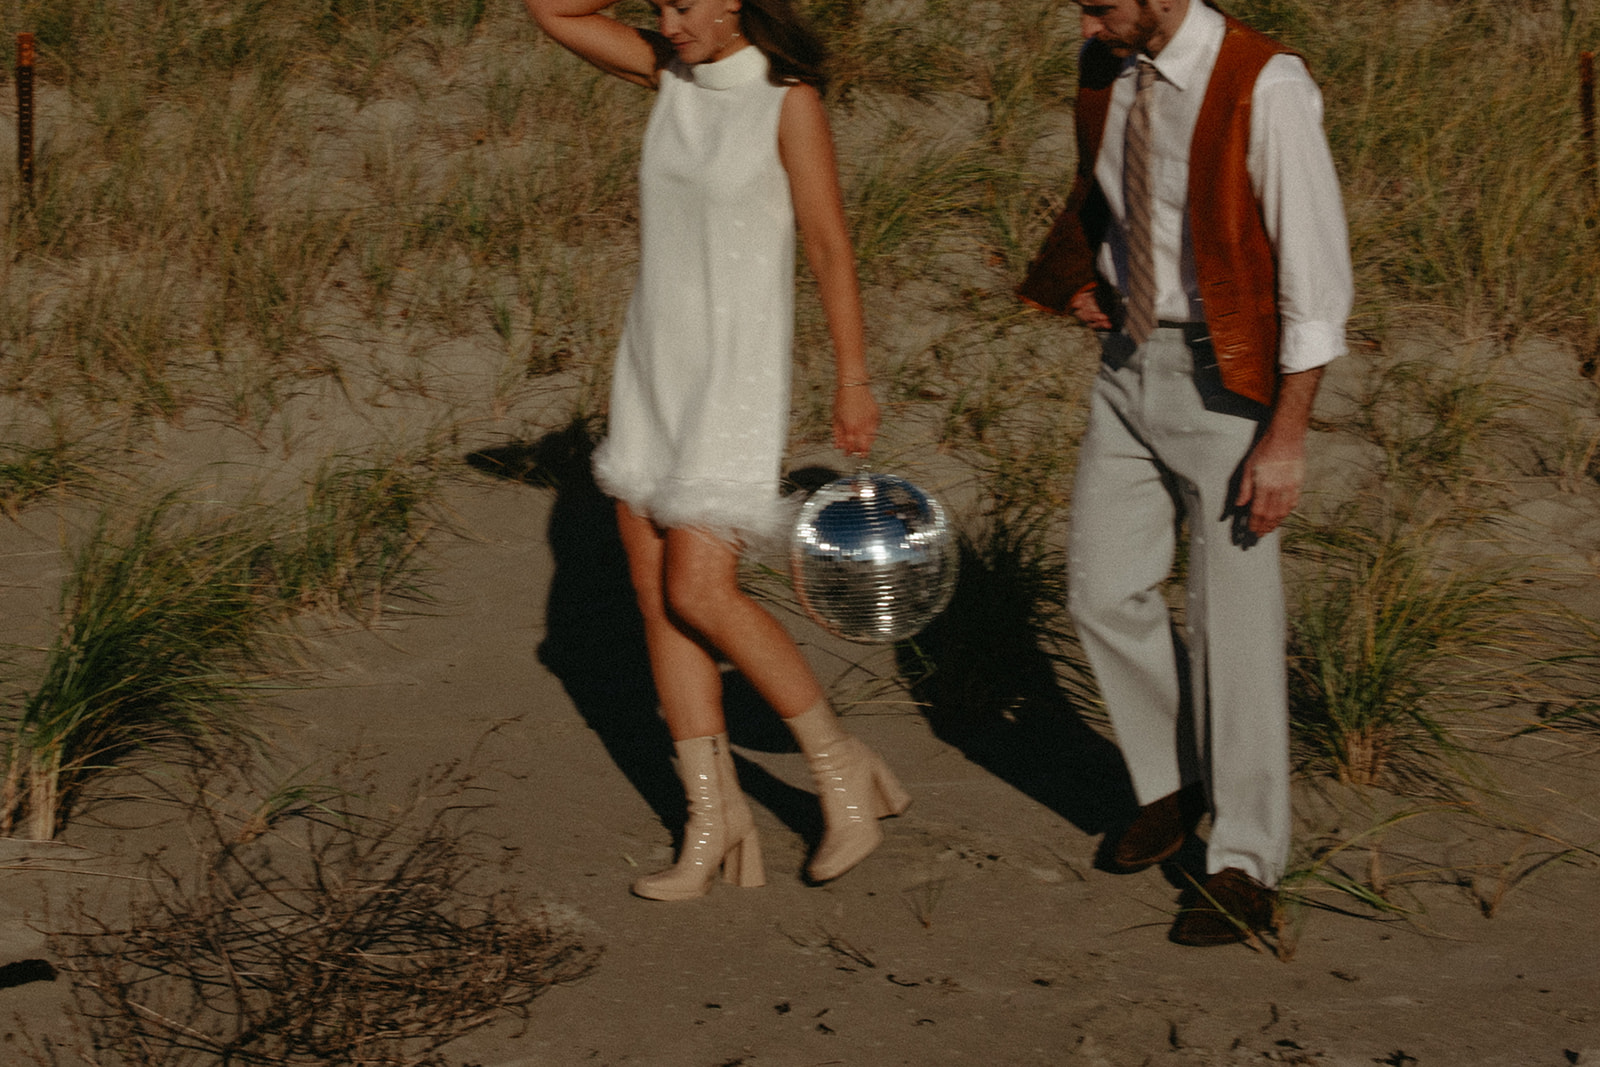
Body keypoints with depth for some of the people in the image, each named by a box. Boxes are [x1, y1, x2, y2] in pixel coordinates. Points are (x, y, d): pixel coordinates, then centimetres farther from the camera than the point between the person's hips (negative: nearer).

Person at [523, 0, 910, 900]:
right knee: (657, 597, 3)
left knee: (699, 595, -13)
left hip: (736, 370, -7)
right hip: (656, 362, 7)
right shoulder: (675, 74, 8)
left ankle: (843, 767, 4)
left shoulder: (790, 99, -12)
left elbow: (831, 247, -13)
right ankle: (716, 823, 9)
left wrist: (854, 383, -16)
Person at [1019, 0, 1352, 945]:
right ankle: (1175, 780, 33)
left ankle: (1246, 870, 11)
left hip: (1227, 378, -7)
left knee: (1233, 620, -1)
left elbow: (1317, 269, -19)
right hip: (1130, 366, 7)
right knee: (1105, 591, 9)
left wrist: (1288, 435, -20)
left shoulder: (1264, 85, -21)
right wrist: (1082, 282, 4)